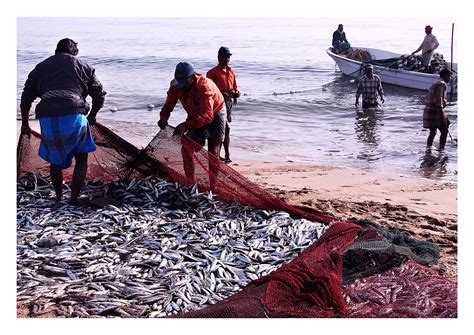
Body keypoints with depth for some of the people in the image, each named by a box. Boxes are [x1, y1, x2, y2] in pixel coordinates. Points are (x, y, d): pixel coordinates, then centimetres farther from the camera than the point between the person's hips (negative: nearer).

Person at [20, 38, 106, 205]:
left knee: (55, 161, 22)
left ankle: (58, 199, 30)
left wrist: (25, 124, 32)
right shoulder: (83, 66, 19)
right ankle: (74, 199, 10)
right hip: (74, 116, -2)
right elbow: (99, 94, 17)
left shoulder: (40, 67, 24)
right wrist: (92, 115, 34)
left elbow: (26, 97, 22)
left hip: (47, 118, 2)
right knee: (81, 158, 16)